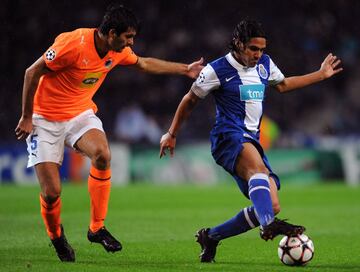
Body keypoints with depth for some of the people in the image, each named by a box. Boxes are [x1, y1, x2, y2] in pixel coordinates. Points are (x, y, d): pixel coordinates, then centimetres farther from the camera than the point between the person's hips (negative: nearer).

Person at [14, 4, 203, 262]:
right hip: (45, 119, -5)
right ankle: (56, 236, 22)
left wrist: (185, 69, 19)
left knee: (102, 155, -28)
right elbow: (32, 73, -18)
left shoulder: (118, 51, -5)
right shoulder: (73, 44, -27)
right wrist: (27, 118, -12)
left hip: (81, 114, 5)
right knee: (51, 192, -12)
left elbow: (144, 64, 19)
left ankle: (97, 228, -13)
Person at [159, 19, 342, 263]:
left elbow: (282, 85, 35)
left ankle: (210, 237, 9)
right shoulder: (217, 70, -2)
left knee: (272, 206, -5)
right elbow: (190, 100, 9)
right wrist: (172, 134, 14)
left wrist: (321, 75, 35)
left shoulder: (264, 64, 15)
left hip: (251, 141, 7)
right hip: (229, 136, -7)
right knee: (258, 167, -40)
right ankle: (269, 224, -65)